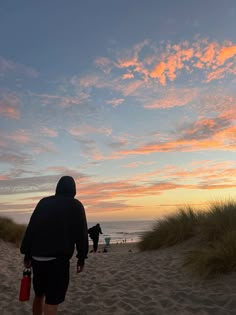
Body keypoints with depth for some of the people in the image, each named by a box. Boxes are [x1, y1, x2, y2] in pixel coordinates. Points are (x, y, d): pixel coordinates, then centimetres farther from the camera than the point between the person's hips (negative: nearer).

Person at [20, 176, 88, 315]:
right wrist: (81, 257, 5)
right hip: (58, 258, -4)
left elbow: (31, 228, 7)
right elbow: (82, 233, -3)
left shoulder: (43, 202, 9)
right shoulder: (76, 205, -1)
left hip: (37, 256, 5)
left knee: (39, 294, 22)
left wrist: (27, 253, 11)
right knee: (52, 300, 3)